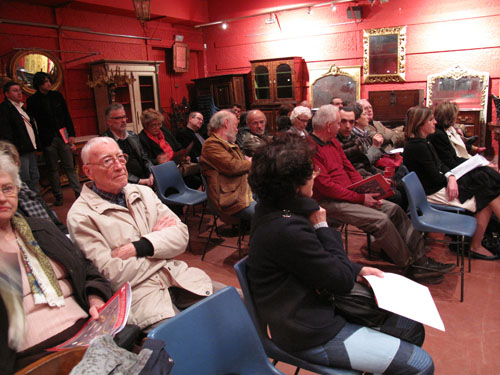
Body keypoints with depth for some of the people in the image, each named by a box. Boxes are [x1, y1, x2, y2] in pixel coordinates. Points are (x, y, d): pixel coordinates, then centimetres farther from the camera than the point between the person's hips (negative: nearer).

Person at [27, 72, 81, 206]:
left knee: (70, 167, 3)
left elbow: (67, 116, 8)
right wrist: (39, 140, -6)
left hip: (63, 136, 2)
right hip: (48, 139, -2)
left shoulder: (57, 95, 7)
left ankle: (79, 193, 5)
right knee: (53, 169, 6)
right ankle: (58, 197, 15)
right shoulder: (33, 100, 0)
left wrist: (71, 134, 2)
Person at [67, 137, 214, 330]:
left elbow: (181, 234, 5)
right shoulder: (80, 216, -4)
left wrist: (137, 248, -12)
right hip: (137, 291, -6)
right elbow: (111, 275, -12)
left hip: (179, 276, 6)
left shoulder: (143, 192, 14)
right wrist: (157, 237, -2)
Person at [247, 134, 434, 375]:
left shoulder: (273, 211, 0)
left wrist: (357, 270, 1)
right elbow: (342, 280, -19)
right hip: (311, 335, -9)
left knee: (411, 327, 13)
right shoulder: (287, 230, -31)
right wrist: (322, 227, -11)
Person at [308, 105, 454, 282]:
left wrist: (366, 191, 0)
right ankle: (412, 267, -2)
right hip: (330, 202, -10)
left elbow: (349, 168, 15)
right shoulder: (311, 148, -18)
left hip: (350, 193, 10)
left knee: (394, 209, 1)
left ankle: (420, 258, 5)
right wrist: (360, 198, -17)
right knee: (381, 220, -20)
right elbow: (326, 187, -22)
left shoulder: (333, 141, 13)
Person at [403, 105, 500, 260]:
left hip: (439, 185, 9)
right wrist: (450, 179, 1)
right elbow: (435, 178, -18)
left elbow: (440, 165, 11)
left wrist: (451, 177, -9)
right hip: (433, 193, -9)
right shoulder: (417, 147, -19)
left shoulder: (423, 142, 12)